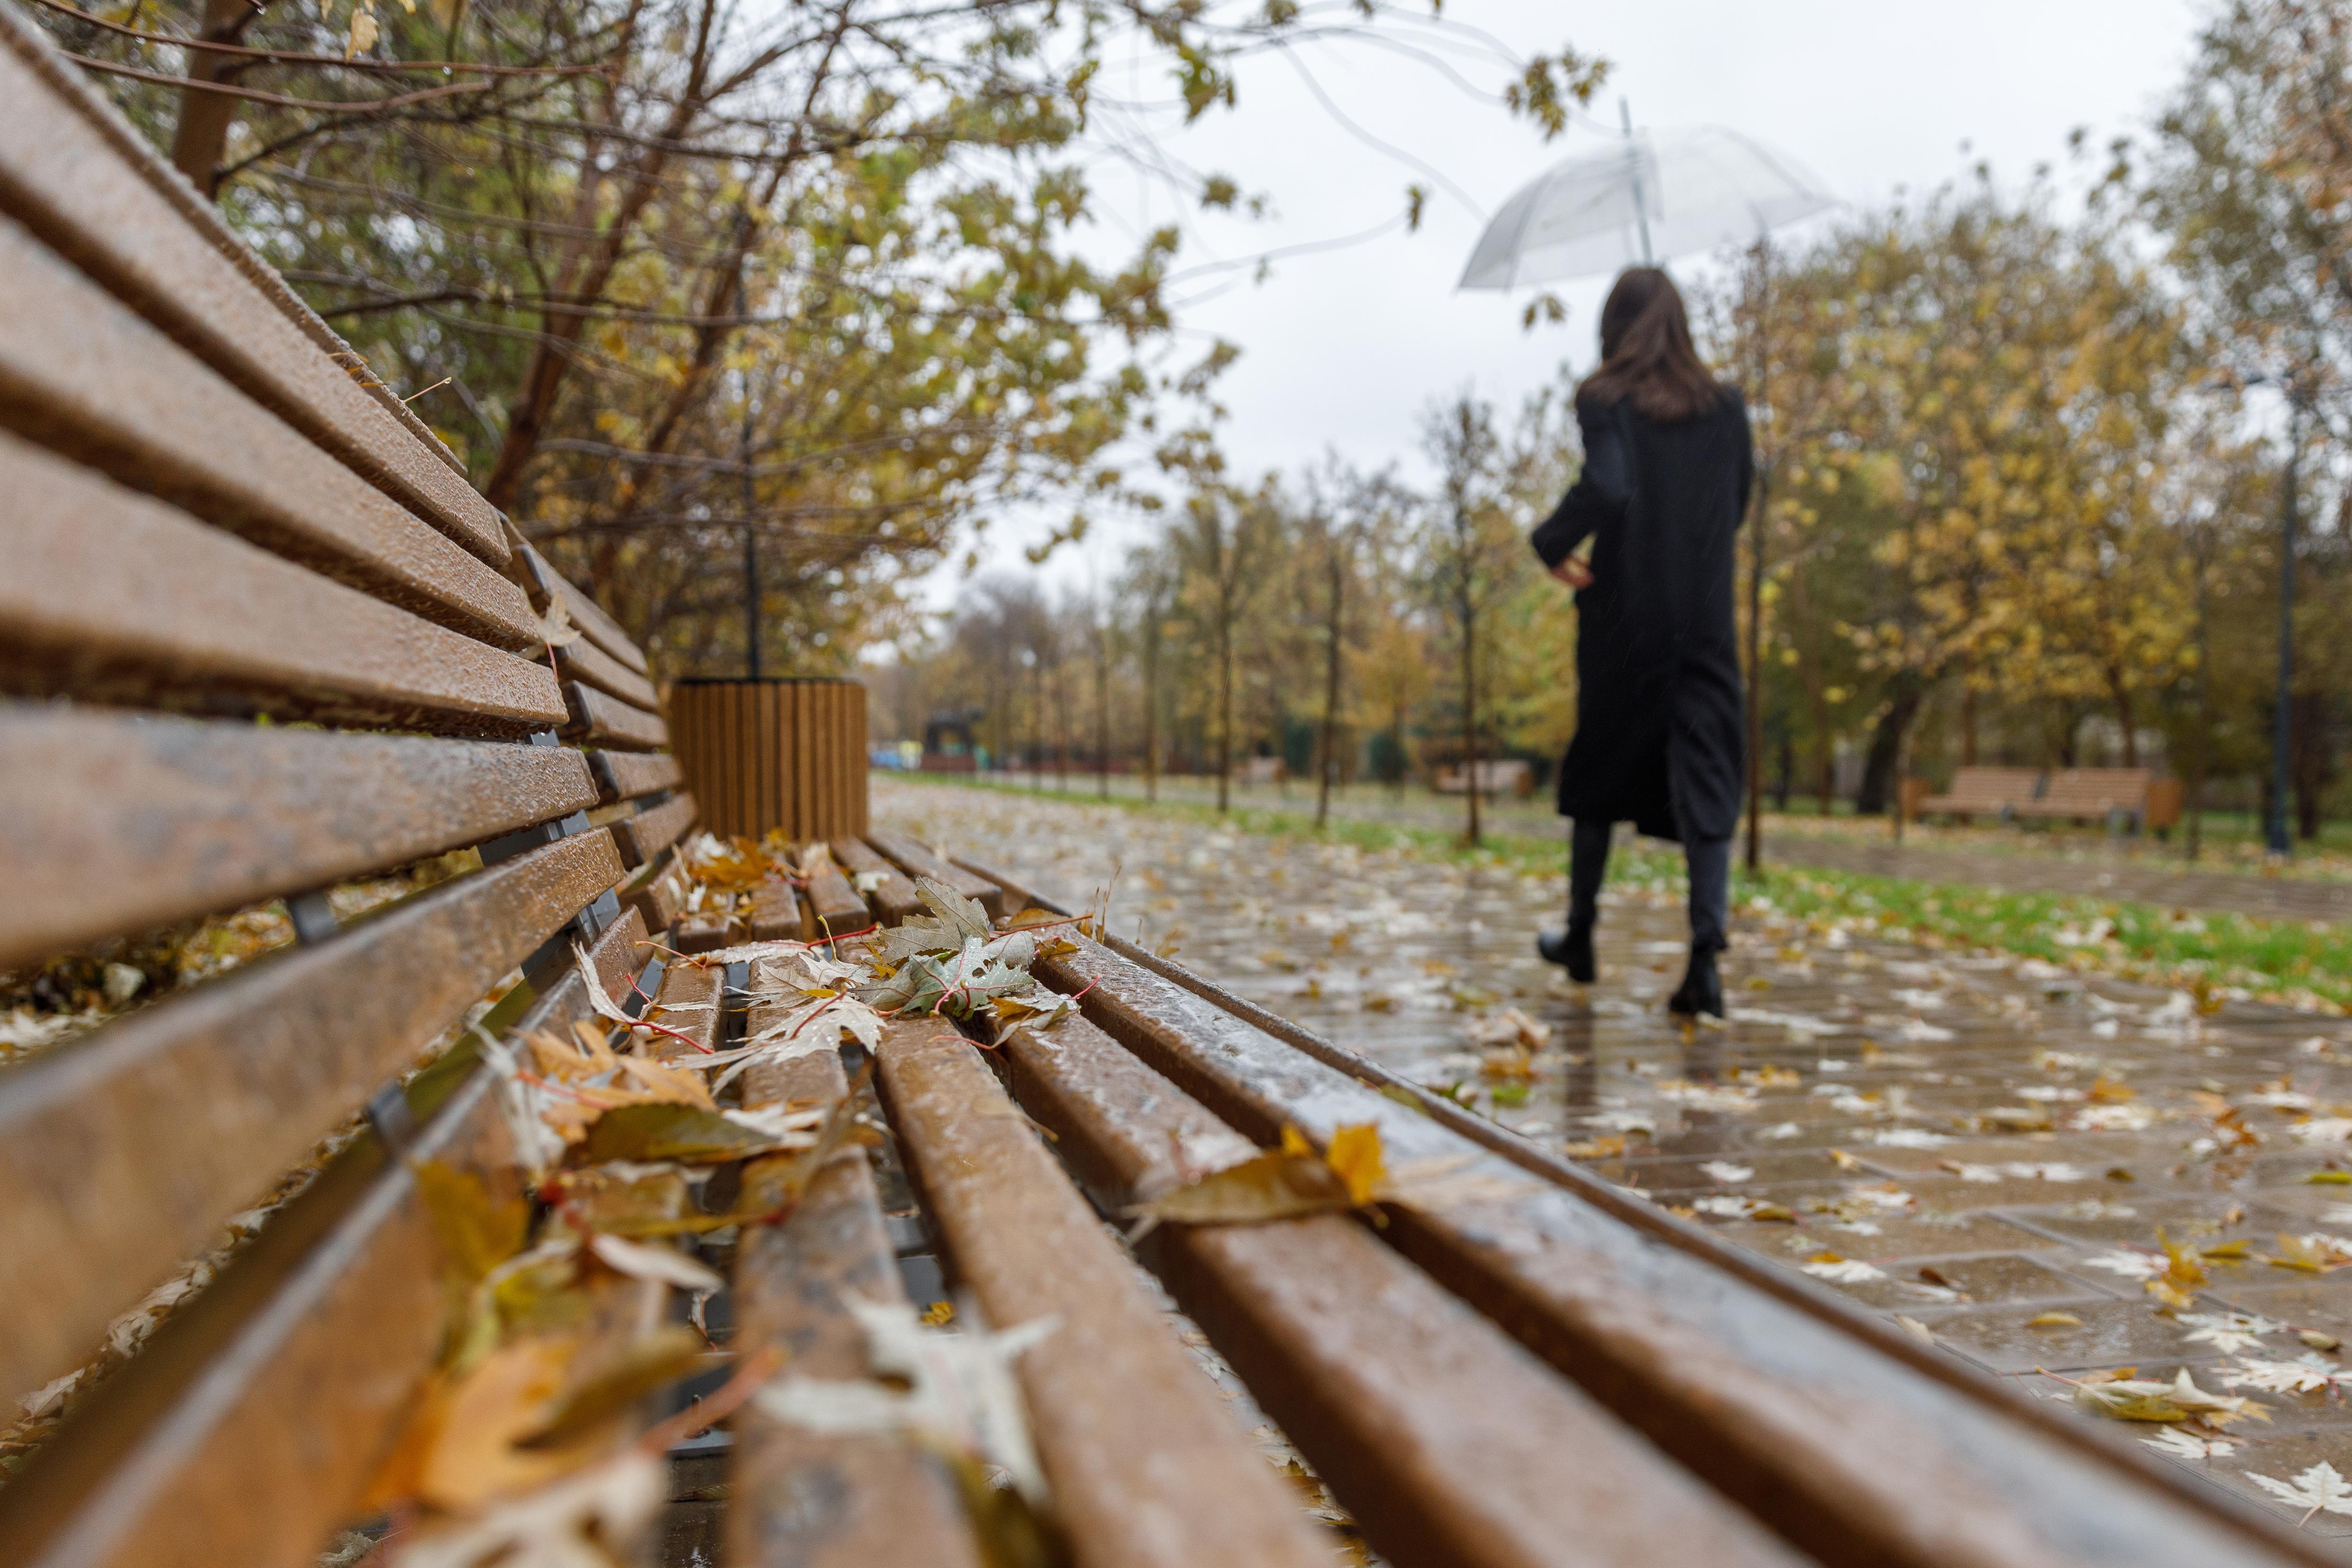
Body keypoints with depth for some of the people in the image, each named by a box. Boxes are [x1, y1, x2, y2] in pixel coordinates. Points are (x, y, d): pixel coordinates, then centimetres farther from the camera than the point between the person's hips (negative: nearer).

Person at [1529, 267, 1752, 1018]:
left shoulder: (1606, 401, -8)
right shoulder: (1726, 406, 5)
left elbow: (1608, 488, -24)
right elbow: (1738, 503, 11)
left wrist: (1550, 543, -10)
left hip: (1623, 616, -2)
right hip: (1706, 620, 2)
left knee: (1598, 773, 14)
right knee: (1705, 782, 0)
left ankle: (1580, 935, 27)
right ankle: (1706, 956, -11)